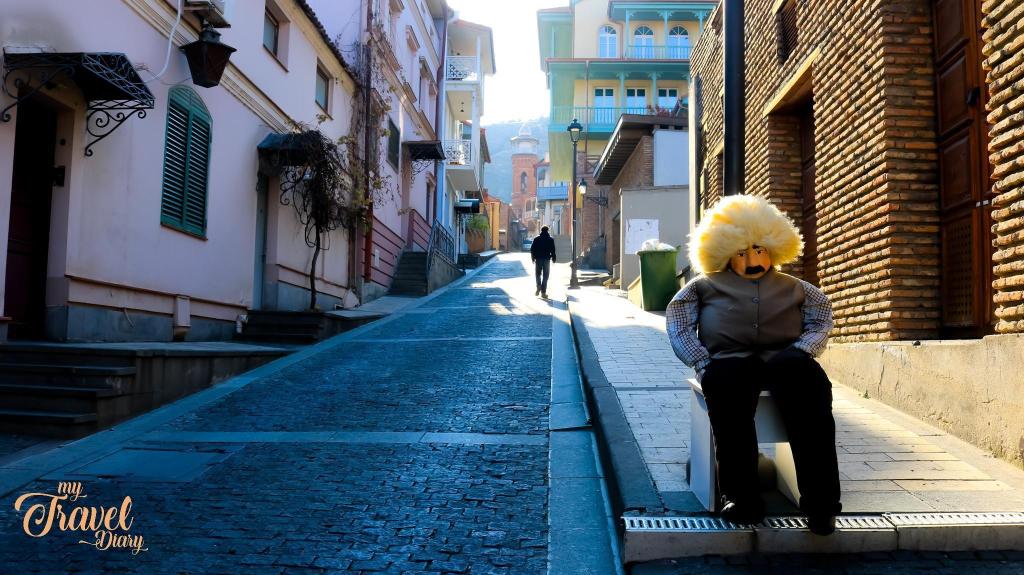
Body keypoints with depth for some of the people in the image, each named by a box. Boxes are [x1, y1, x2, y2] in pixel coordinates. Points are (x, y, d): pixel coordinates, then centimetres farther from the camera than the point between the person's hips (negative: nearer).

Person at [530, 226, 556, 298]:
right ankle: (543, 292, -3)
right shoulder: (551, 239, 1)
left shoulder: (536, 239, 3)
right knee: (545, 276, 1)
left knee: (538, 274, 15)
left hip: (538, 259, 1)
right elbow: (553, 250, -4)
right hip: (547, 259, -1)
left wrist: (533, 258, 9)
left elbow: (532, 249, 1)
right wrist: (553, 258, 4)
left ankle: (538, 288, -5)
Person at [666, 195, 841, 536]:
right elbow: (677, 321, 11)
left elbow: (822, 318, 15)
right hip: (729, 358, -1)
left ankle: (820, 500, -39)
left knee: (803, 373, -36)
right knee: (726, 379, -38)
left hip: (784, 357, 1)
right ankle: (741, 497, -38)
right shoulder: (706, 286, 27)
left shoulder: (794, 288, 31)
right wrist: (703, 363, -8)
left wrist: (801, 352, -7)